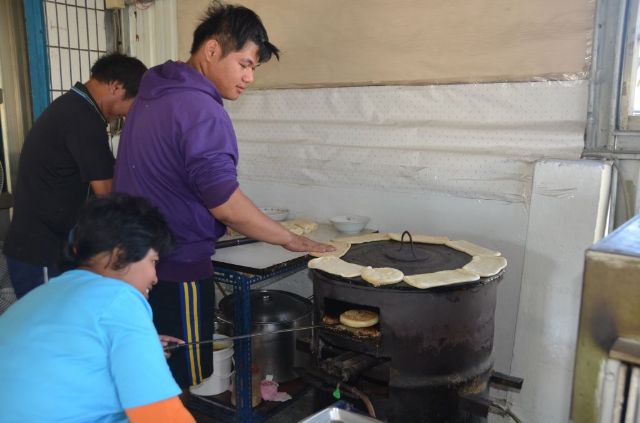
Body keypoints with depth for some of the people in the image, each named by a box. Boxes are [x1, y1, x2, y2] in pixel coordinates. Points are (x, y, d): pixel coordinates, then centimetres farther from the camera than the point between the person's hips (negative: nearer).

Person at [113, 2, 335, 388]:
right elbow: (226, 205, -24)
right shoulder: (200, 109, -21)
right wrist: (291, 240, -12)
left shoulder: (156, 93, 10)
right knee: (187, 385, 5)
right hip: (175, 269, -10)